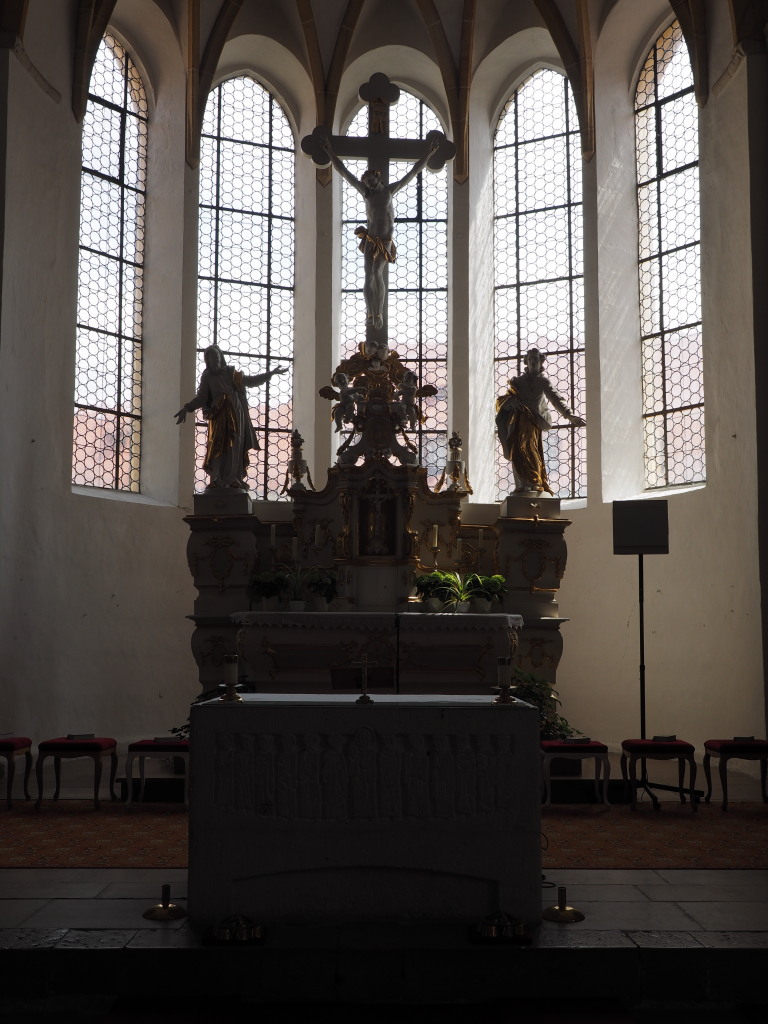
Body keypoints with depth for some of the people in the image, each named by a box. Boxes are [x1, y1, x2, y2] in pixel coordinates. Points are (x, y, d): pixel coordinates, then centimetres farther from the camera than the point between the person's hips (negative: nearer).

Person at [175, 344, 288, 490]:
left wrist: (272, 372, 22)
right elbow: (201, 397, 3)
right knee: (217, 447, -11)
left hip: (236, 415, 2)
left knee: (235, 447, -3)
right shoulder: (207, 377, 8)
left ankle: (233, 479, -3)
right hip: (219, 416, -2)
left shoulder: (232, 373, 14)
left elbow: (251, 381, 22)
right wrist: (187, 408, -12)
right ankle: (216, 480, -13)